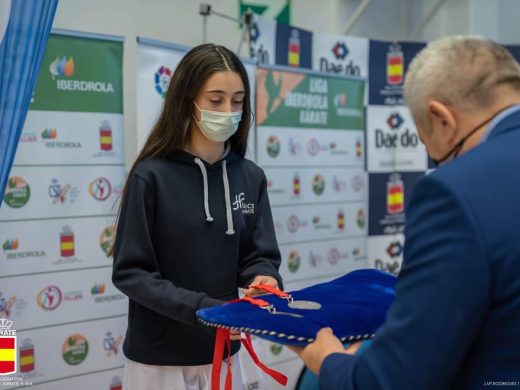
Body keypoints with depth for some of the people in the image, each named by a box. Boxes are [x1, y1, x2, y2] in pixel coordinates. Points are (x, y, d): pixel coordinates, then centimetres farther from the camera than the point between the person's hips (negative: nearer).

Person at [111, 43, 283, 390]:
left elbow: (259, 255, 3)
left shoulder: (250, 177, 1)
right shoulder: (151, 176, -12)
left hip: (220, 353, 4)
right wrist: (205, 309, -23)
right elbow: (130, 272, -13)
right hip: (159, 358, -4)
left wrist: (263, 279, -20)